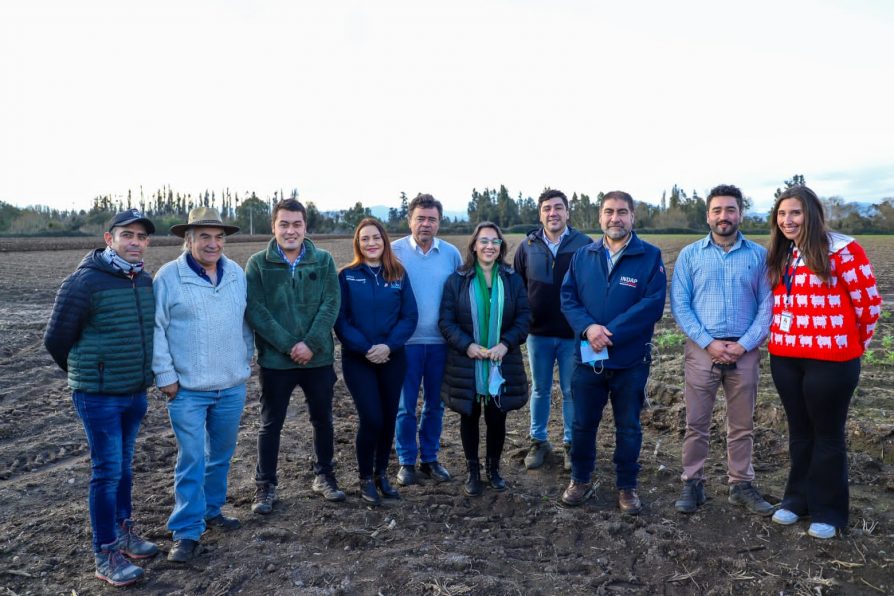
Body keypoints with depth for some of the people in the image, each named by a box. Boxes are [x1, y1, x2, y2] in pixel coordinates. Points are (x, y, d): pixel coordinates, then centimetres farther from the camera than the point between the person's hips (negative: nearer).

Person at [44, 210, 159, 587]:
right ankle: (106, 555, 14)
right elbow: (55, 340, -8)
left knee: (124, 466, 18)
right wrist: (87, 376, 4)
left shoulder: (146, 281, 3)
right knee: (107, 471, 0)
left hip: (136, 393, 6)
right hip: (99, 397, -6)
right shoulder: (85, 282, -16)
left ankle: (123, 531, 34)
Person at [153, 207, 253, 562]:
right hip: (188, 389, -4)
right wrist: (165, 376, -10)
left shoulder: (237, 274, 5)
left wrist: (246, 360, 12)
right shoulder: (169, 276, -8)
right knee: (191, 460, -1)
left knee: (221, 455, 17)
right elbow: (156, 330, -8)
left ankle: (212, 510, 35)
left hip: (232, 386, 5)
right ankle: (187, 532, 11)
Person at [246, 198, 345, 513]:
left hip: (318, 357, 2)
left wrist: (310, 343, -16)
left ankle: (324, 476, 33)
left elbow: (331, 304, -5)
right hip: (275, 359, -1)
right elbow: (255, 311, -10)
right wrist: (289, 345, -16)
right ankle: (265, 485, 25)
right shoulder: (258, 263, -3)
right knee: (271, 424, 10)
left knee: (322, 419, 14)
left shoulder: (323, 260, 1)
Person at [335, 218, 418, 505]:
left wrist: (389, 345, -15)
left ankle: (382, 473, 29)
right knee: (372, 419, -7)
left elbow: (410, 316, -1)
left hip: (392, 358, 3)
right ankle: (365, 478, 15)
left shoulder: (399, 274, 4)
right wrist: (365, 348, -17)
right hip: (358, 360, -2)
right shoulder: (347, 275, -2)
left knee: (389, 418, 9)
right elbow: (340, 319, -6)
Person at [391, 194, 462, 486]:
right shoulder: (394, 251, -3)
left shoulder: (451, 253, 3)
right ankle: (406, 461, 21)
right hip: (406, 341, -2)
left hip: (441, 341, 2)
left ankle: (430, 458, 28)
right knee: (405, 406, 5)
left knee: (435, 404, 13)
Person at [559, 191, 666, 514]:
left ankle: (627, 487, 29)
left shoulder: (650, 256, -5)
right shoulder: (582, 256, 6)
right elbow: (568, 297, 0)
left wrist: (610, 334, -21)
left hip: (631, 360, -2)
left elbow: (652, 304, -15)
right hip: (587, 357, 3)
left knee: (628, 427, 11)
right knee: (583, 423, 13)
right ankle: (580, 481, 32)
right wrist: (588, 327, -19)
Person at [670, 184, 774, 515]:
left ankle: (741, 485, 26)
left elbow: (767, 305, 0)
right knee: (696, 423, 5)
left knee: (742, 425, 12)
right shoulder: (690, 255, 1)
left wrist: (743, 344, -12)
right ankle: (692, 484, 18)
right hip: (702, 350, -1)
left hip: (745, 351, 1)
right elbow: (679, 305, -4)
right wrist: (709, 342, -13)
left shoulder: (759, 255, 3)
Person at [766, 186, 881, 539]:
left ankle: (827, 511, 20)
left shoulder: (841, 250, -11)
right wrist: (779, 336, 13)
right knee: (799, 431, 16)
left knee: (827, 435, 7)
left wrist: (855, 344, 4)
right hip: (785, 358, 6)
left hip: (830, 360, -6)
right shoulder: (779, 256, 8)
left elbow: (868, 302, -6)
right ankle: (797, 499, 30)